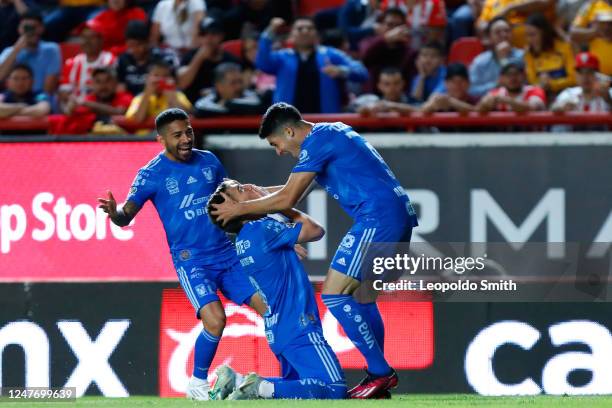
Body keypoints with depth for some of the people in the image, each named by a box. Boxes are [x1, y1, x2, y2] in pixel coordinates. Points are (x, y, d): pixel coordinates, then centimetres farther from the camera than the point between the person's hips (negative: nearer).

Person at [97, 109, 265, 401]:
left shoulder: (209, 161, 7)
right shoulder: (152, 175, -6)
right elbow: (126, 216, -11)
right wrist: (114, 212, -31)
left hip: (228, 254, 5)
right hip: (191, 260, -5)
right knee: (215, 319, -25)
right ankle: (197, 384, -3)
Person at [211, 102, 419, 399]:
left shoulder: (316, 141, -7)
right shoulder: (331, 134, 23)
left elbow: (287, 200, -8)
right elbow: (296, 189, 33)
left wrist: (239, 208, 2)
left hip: (379, 217, -10)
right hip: (400, 217, 10)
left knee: (333, 295, -9)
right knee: (362, 299, 15)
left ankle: (380, 372, -10)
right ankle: (378, 376, 15)